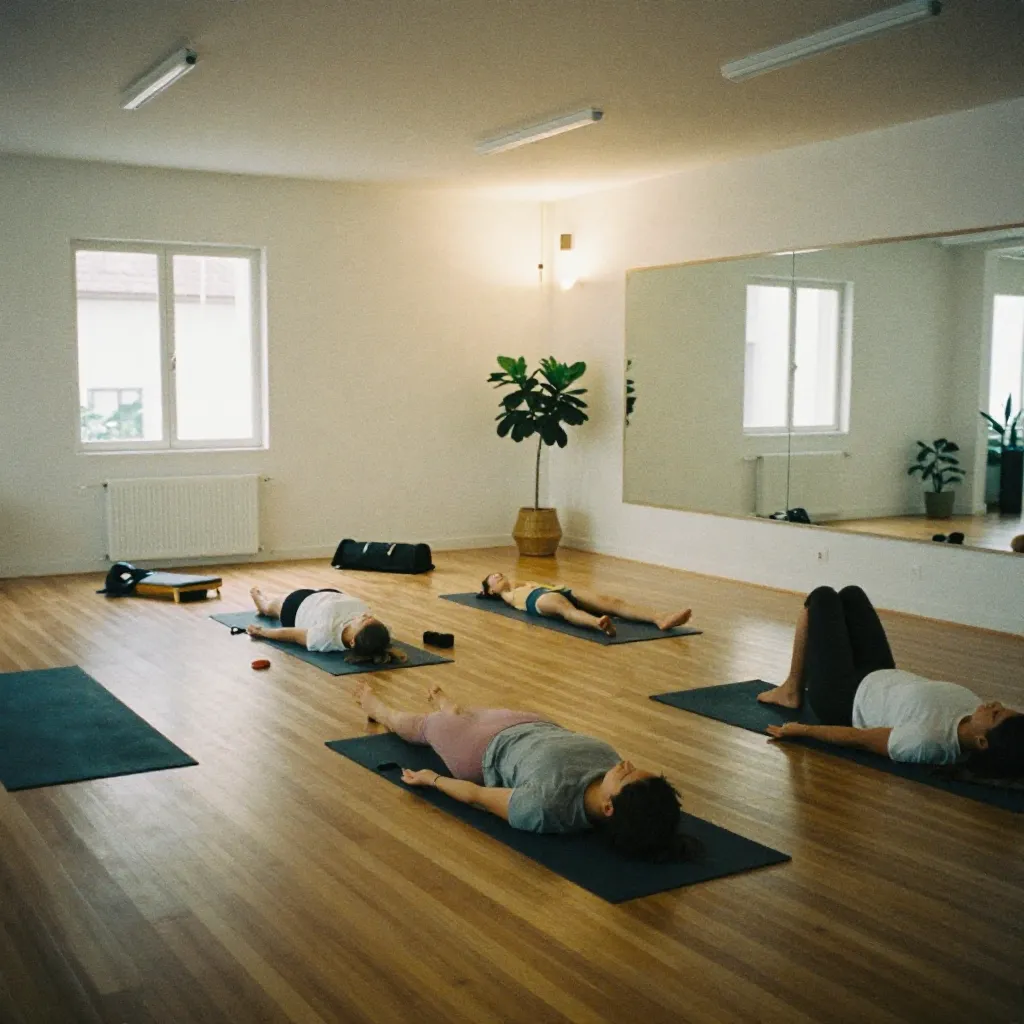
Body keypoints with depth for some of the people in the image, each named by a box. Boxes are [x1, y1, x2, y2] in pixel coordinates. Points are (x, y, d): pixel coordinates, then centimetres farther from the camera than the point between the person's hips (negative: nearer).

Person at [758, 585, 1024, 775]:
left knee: (823, 597, 8)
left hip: (845, 698, -6)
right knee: (851, 594, 21)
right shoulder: (977, 718, -27)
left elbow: (857, 738, -32)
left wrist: (800, 729, -20)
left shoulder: (928, 740, -45)